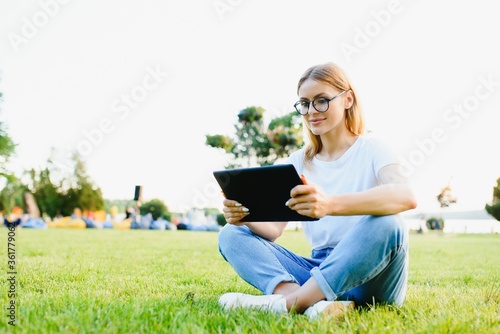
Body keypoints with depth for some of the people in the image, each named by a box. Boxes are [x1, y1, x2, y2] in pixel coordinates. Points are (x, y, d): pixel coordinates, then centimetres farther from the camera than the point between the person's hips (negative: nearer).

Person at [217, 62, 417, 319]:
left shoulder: (371, 149, -3)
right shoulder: (298, 161, 12)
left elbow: (405, 197, -27)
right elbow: (273, 230, 2)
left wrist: (331, 204, -44)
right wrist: (245, 215, -23)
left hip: (368, 275, -4)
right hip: (320, 273, 5)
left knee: (385, 223, -35)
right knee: (231, 234, -9)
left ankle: (286, 302, -32)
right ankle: (315, 301, -35)